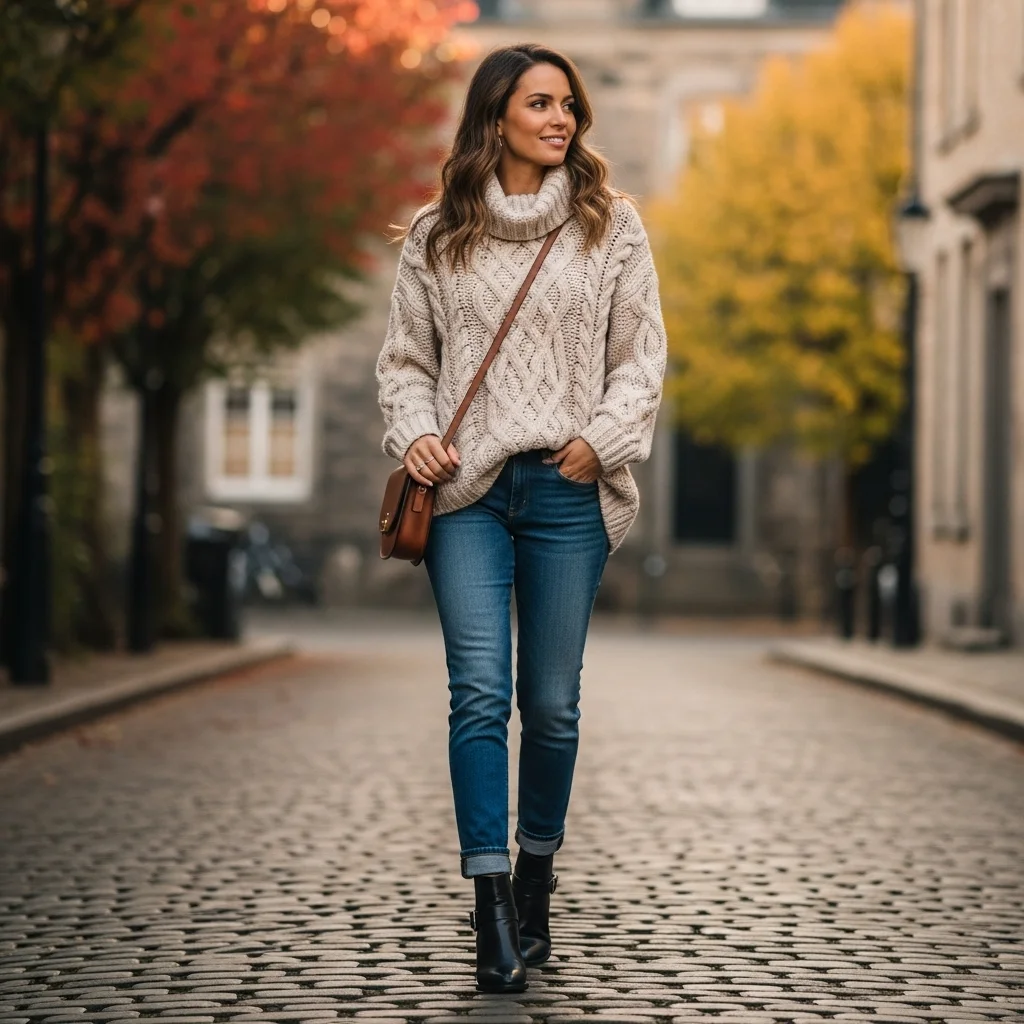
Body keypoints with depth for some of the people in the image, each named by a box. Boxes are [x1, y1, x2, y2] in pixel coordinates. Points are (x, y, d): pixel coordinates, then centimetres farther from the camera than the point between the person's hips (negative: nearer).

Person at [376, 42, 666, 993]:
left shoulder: (611, 224, 7)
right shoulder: (436, 234, 8)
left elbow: (642, 354, 7)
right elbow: (405, 358, 12)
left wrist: (602, 440, -7)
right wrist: (414, 432, -6)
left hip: (568, 491, 1)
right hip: (467, 489, 0)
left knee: (551, 702, 5)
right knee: (480, 692, -11)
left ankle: (535, 882, 23)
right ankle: (492, 910, -11)